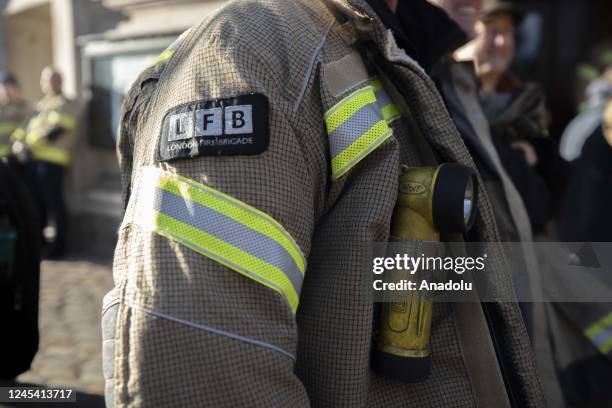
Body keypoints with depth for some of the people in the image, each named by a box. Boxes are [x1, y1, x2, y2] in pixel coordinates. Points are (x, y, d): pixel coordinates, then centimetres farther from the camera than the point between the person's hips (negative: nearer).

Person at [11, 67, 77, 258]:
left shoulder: (65, 105, 0)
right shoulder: (40, 105, 24)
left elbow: (55, 130, -14)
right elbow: (28, 125, 17)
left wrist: (29, 143, -17)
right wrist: (17, 140, -4)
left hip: (52, 160, -7)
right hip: (31, 158, 7)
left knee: (54, 201, -5)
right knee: (36, 199, 11)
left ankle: (59, 243, 4)